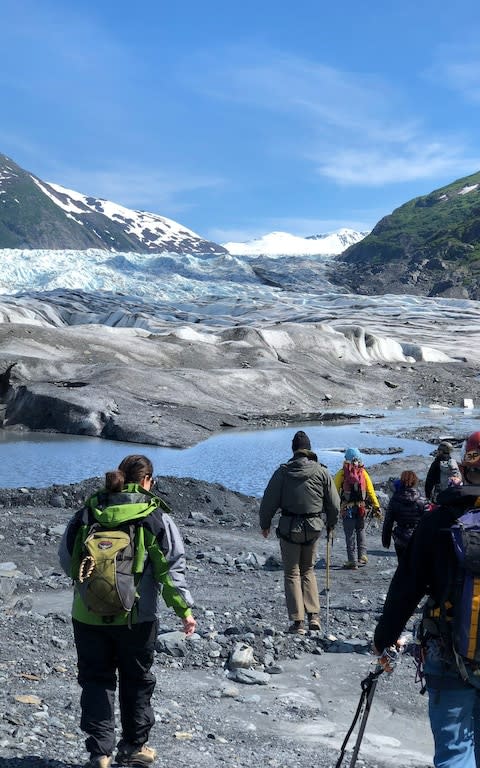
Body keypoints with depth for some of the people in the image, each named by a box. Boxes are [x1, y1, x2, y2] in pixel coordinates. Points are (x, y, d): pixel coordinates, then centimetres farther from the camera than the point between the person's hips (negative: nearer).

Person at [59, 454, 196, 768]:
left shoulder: (88, 512, -1)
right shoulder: (157, 518, -9)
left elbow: (66, 558, 6)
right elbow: (172, 568, -10)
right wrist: (185, 609, -2)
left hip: (88, 616, 2)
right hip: (137, 618, -2)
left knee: (96, 681, 14)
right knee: (137, 682, 17)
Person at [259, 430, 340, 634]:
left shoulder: (283, 472, -8)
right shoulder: (322, 472, -3)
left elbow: (269, 501, -4)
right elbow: (334, 503, 2)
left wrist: (265, 524, 11)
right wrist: (331, 523, 19)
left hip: (289, 528, -2)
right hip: (314, 527, 2)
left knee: (292, 573, 7)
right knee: (308, 571, 19)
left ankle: (297, 621, 4)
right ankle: (314, 615, 9)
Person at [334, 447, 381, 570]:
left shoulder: (341, 474, -5)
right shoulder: (363, 473, 1)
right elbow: (371, 491, 1)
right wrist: (376, 507, 6)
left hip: (347, 509, -2)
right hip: (361, 508, 2)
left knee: (350, 534, 4)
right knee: (360, 531, 22)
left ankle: (352, 561, 3)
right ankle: (362, 556, 19)